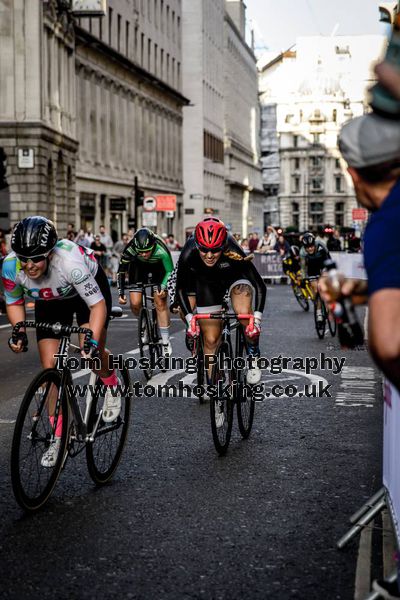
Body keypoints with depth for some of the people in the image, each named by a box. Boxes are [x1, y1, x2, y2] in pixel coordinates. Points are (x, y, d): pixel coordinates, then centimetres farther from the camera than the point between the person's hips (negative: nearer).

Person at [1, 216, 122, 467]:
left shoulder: (70, 261, -42)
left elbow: (98, 305, -33)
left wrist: (93, 342, -45)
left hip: (88, 288, -3)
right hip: (51, 301, 3)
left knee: (91, 353, -20)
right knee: (50, 368, -4)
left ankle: (112, 386, 16)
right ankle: (58, 437, 8)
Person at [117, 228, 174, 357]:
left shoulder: (161, 250, -38)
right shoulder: (130, 249, -35)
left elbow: (170, 271, -22)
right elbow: (121, 271, -21)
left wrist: (163, 286, -36)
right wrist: (121, 293, -26)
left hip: (158, 266, -1)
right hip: (138, 265, 1)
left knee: (160, 302, -13)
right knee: (135, 304, -11)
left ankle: (166, 341, -4)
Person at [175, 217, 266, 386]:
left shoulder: (233, 252, -38)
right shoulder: (188, 254, -34)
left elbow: (260, 286, -30)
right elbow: (181, 289, -18)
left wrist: (257, 318, -39)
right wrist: (189, 318, -28)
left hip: (234, 275, -1)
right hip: (206, 282, 2)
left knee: (244, 312, -30)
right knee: (210, 339, -2)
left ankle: (254, 357, -3)